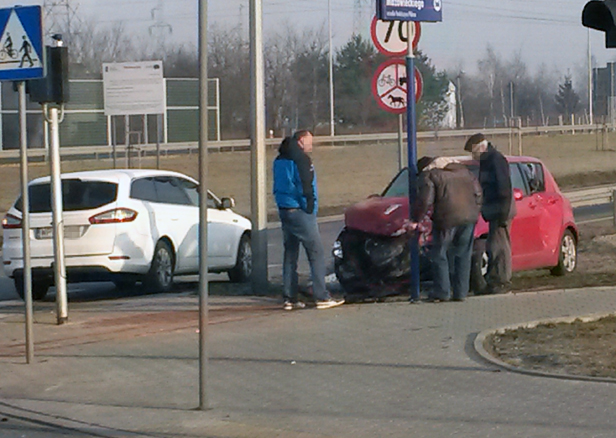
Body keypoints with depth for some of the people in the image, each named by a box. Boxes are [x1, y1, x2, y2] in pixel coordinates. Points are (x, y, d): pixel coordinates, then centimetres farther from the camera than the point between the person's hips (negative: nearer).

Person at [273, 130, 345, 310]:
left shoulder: (280, 160, 15)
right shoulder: (300, 159, -10)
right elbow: (306, 186, -14)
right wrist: (310, 208, -6)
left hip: (284, 212, 8)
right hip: (300, 212, -8)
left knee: (290, 254, 11)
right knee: (316, 253, -6)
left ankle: (289, 298, 9)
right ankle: (321, 297, -10)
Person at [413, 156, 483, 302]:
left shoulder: (428, 176, 2)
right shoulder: (462, 169, 21)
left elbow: (425, 201, -8)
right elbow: (478, 192, 19)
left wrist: (417, 217, 4)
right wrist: (475, 212, 23)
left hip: (447, 220, -5)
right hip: (469, 218, 6)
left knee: (439, 256, 6)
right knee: (463, 255, 13)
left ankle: (442, 292, 4)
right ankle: (461, 292, 12)